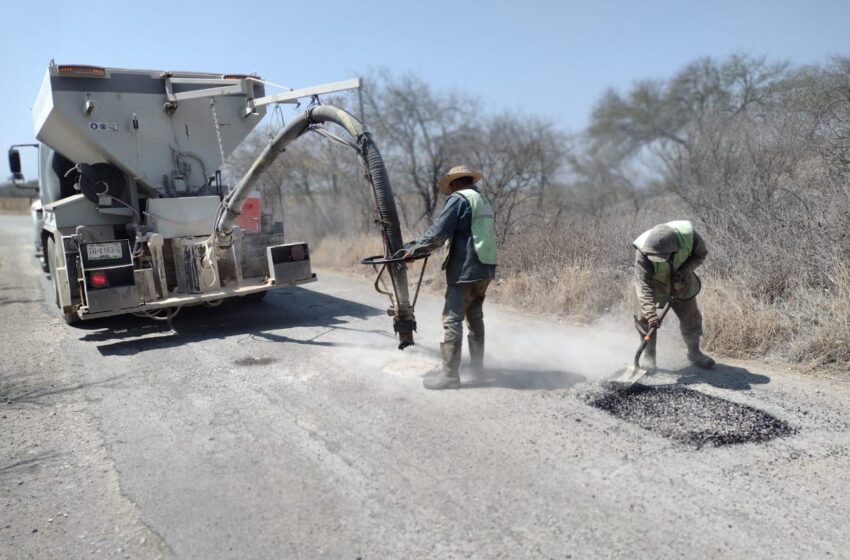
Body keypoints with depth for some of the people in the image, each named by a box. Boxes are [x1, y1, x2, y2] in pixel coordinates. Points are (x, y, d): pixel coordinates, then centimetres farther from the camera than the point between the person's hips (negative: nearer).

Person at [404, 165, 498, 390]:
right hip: (485, 269, 9)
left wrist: (414, 249, -3)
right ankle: (477, 364, 31)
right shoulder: (483, 200, 17)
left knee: (452, 320, -7)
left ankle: (449, 373, -6)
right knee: (475, 316, 20)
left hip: (465, 271, -9)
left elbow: (438, 232, -15)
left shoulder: (458, 199, -9)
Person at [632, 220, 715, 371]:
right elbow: (643, 284, -38)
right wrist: (651, 313, -45)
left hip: (681, 285, 2)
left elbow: (701, 254, -10)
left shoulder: (688, 235, -32)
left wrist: (686, 269, -28)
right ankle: (649, 357, 11)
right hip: (655, 286, -2)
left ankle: (694, 353, 36)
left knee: (691, 318, 12)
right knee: (644, 318, -9)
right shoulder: (643, 251, -38)